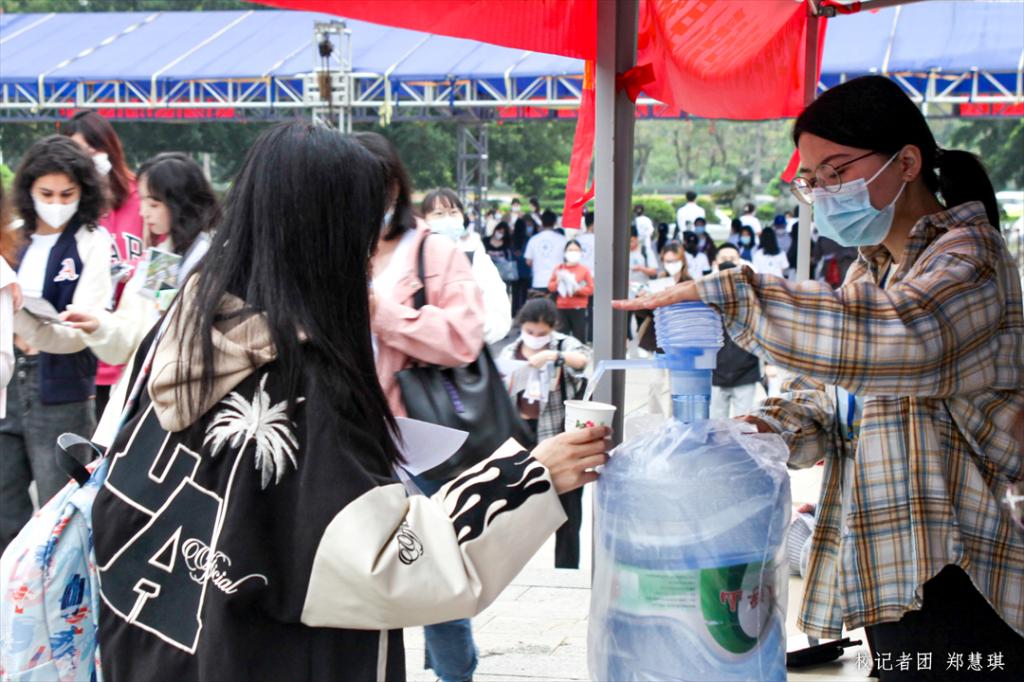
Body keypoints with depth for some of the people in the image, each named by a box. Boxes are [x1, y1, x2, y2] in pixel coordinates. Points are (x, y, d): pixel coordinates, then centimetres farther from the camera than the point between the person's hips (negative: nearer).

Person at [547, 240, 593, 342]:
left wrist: (578, 289, -16)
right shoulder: (559, 269, 7)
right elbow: (550, 287, 8)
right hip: (561, 308, 1)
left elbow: (591, 289, -3)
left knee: (579, 337, 0)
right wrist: (557, 282, -11)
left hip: (578, 309, -1)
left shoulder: (584, 270, 2)